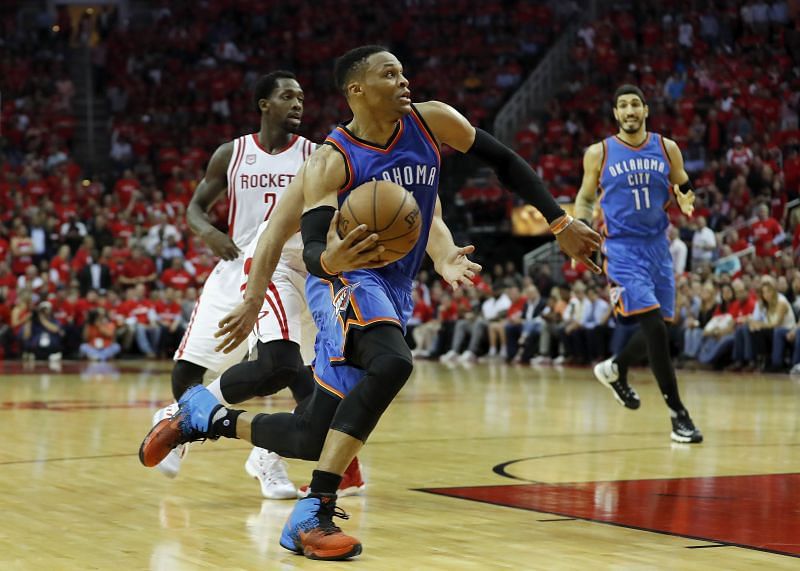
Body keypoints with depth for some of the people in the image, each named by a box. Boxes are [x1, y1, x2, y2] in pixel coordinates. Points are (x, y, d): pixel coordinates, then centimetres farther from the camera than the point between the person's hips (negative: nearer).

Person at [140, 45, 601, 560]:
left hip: (394, 292, 6)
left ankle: (204, 415, 29)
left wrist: (560, 223, 7)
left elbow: (504, 161, 8)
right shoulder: (332, 161, -16)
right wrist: (331, 260, -45)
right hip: (346, 281, -6)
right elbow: (311, 249, -21)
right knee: (392, 362, -38)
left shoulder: (431, 121, -3)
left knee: (312, 436, 4)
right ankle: (314, 514, -34)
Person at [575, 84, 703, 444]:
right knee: (654, 327, -17)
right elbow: (585, 199, 9)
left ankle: (614, 370, 43)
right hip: (623, 250, -4)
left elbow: (683, 191, 12)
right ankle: (678, 414, -11)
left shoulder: (667, 149, 4)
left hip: (657, 246, 4)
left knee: (660, 329, 13)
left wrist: (686, 202, -12)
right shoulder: (599, 153, -1)